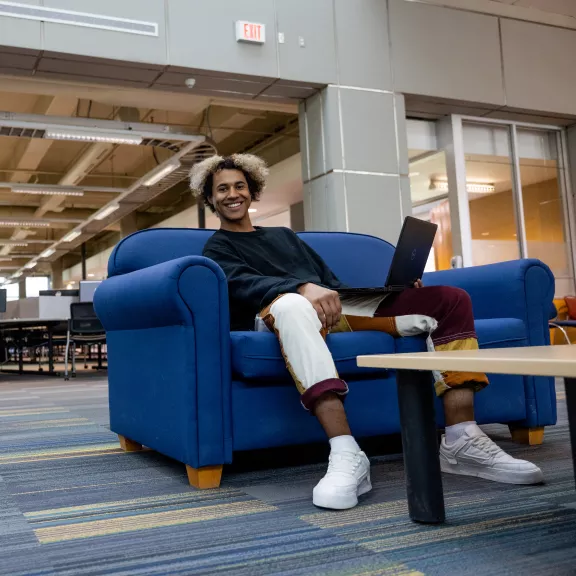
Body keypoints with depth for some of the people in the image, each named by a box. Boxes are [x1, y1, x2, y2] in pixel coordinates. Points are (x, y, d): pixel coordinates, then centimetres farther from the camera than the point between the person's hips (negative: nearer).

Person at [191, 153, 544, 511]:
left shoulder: (284, 235, 33)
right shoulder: (218, 248, 13)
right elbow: (243, 284, -11)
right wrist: (304, 288, -31)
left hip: (344, 309, 7)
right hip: (284, 314, -6)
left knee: (450, 299, -3)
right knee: (291, 304, -44)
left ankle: (462, 440, -19)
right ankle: (347, 455, -47)